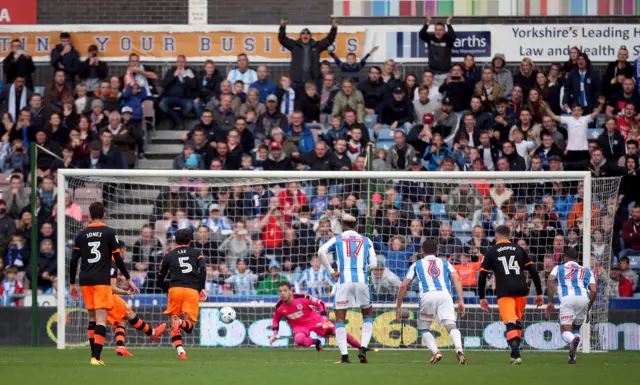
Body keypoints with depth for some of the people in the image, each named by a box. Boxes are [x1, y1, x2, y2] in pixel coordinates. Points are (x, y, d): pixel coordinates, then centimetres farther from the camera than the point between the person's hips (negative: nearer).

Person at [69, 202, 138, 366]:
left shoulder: (81, 235, 8)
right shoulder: (109, 233, -1)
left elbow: (73, 261, 7)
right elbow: (117, 259, -3)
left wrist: (72, 284, 17)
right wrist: (128, 279, 5)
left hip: (85, 281, 4)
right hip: (102, 280, -4)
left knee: (92, 318, 15)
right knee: (101, 319, -8)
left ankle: (95, 355, 14)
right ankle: (96, 357, -19)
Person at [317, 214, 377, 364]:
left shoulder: (337, 239, 11)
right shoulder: (366, 241, 15)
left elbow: (321, 252, -6)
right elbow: (373, 264, 8)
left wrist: (331, 271, -1)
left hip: (344, 280, -1)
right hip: (362, 280, 1)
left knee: (340, 319, 6)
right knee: (368, 315, 19)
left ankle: (344, 355, -5)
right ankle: (363, 348, 1)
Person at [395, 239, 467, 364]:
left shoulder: (417, 264, 27)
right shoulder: (445, 263, 28)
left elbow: (404, 286, 19)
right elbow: (456, 279, 10)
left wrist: (398, 307, 25)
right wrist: (461, 300, 4)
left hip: (428, 296, 0)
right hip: (445, 294, 0)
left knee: (423, 328, 17)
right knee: (451, 325, -11)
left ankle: (436, 352, -6)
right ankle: (459, 348, -40)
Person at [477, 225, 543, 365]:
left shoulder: (491, 252, 9)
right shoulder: (519, 249, 15)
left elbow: (482, 276, 5)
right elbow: (533, 272, 11)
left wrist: (482, 298, 14)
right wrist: (539, 293, 16)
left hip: (504, 293, -3)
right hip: (521, 290, 3)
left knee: (510, 324, -10)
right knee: (518, 322, 20)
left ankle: (516, 354, -28)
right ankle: (515, 353, 23)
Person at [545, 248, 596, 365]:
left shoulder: (558, 268, 25)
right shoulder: (586, 270, 29)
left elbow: (550, 281, 4)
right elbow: (593, 290, 16)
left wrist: (550, 302, 3)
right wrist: (587, 310, 24)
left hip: (567, 298, -2)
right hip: (583, 298, 2)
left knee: (566, 329, -3)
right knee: (576, 327, 23)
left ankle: (572, 341, -40)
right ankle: (572, 355, 2)